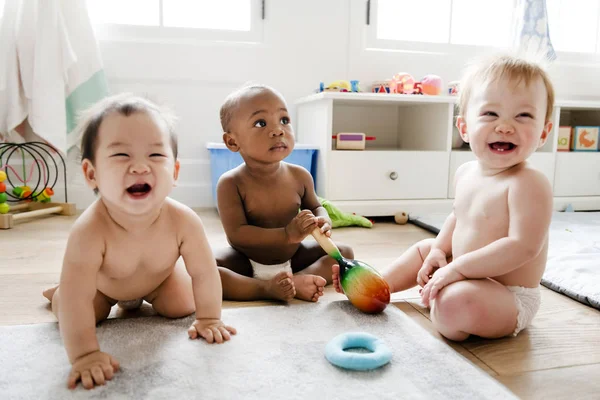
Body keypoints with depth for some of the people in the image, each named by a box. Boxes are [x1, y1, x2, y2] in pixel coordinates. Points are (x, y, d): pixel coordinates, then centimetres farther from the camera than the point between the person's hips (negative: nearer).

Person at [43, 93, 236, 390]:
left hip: (161, 276, 1)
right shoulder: (89, 231, -46)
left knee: (182, 307, 0)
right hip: (102, 281, -1)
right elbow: (76, 299, -42)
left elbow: (204, 272, -27)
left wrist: (208, 319, -20)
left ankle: (143, 298, 31)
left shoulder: (183, 221, -40)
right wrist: (84, 355, -42)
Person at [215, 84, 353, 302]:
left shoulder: (299, 176, -9)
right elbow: (236, 234, -25)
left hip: (292, 258, 5)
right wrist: (287, 234, -36)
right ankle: (266, 288, -30)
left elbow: (314, 207, 10)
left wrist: (322, 221, -17)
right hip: (246, 262, -4)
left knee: (345, 253, -5)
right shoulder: (231, 183, -20)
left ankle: (296, 280, -26)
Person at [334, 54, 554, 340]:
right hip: (468, 278, 9)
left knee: (455, 301, -36)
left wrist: (457, 268, -30)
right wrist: (439, 250, 5)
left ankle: (432, 300, -4)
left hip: (508, 299, -8)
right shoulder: (465, 173, 2)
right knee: (423, 248, 25)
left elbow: (523, 246, -32)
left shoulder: (530, 184, -24)